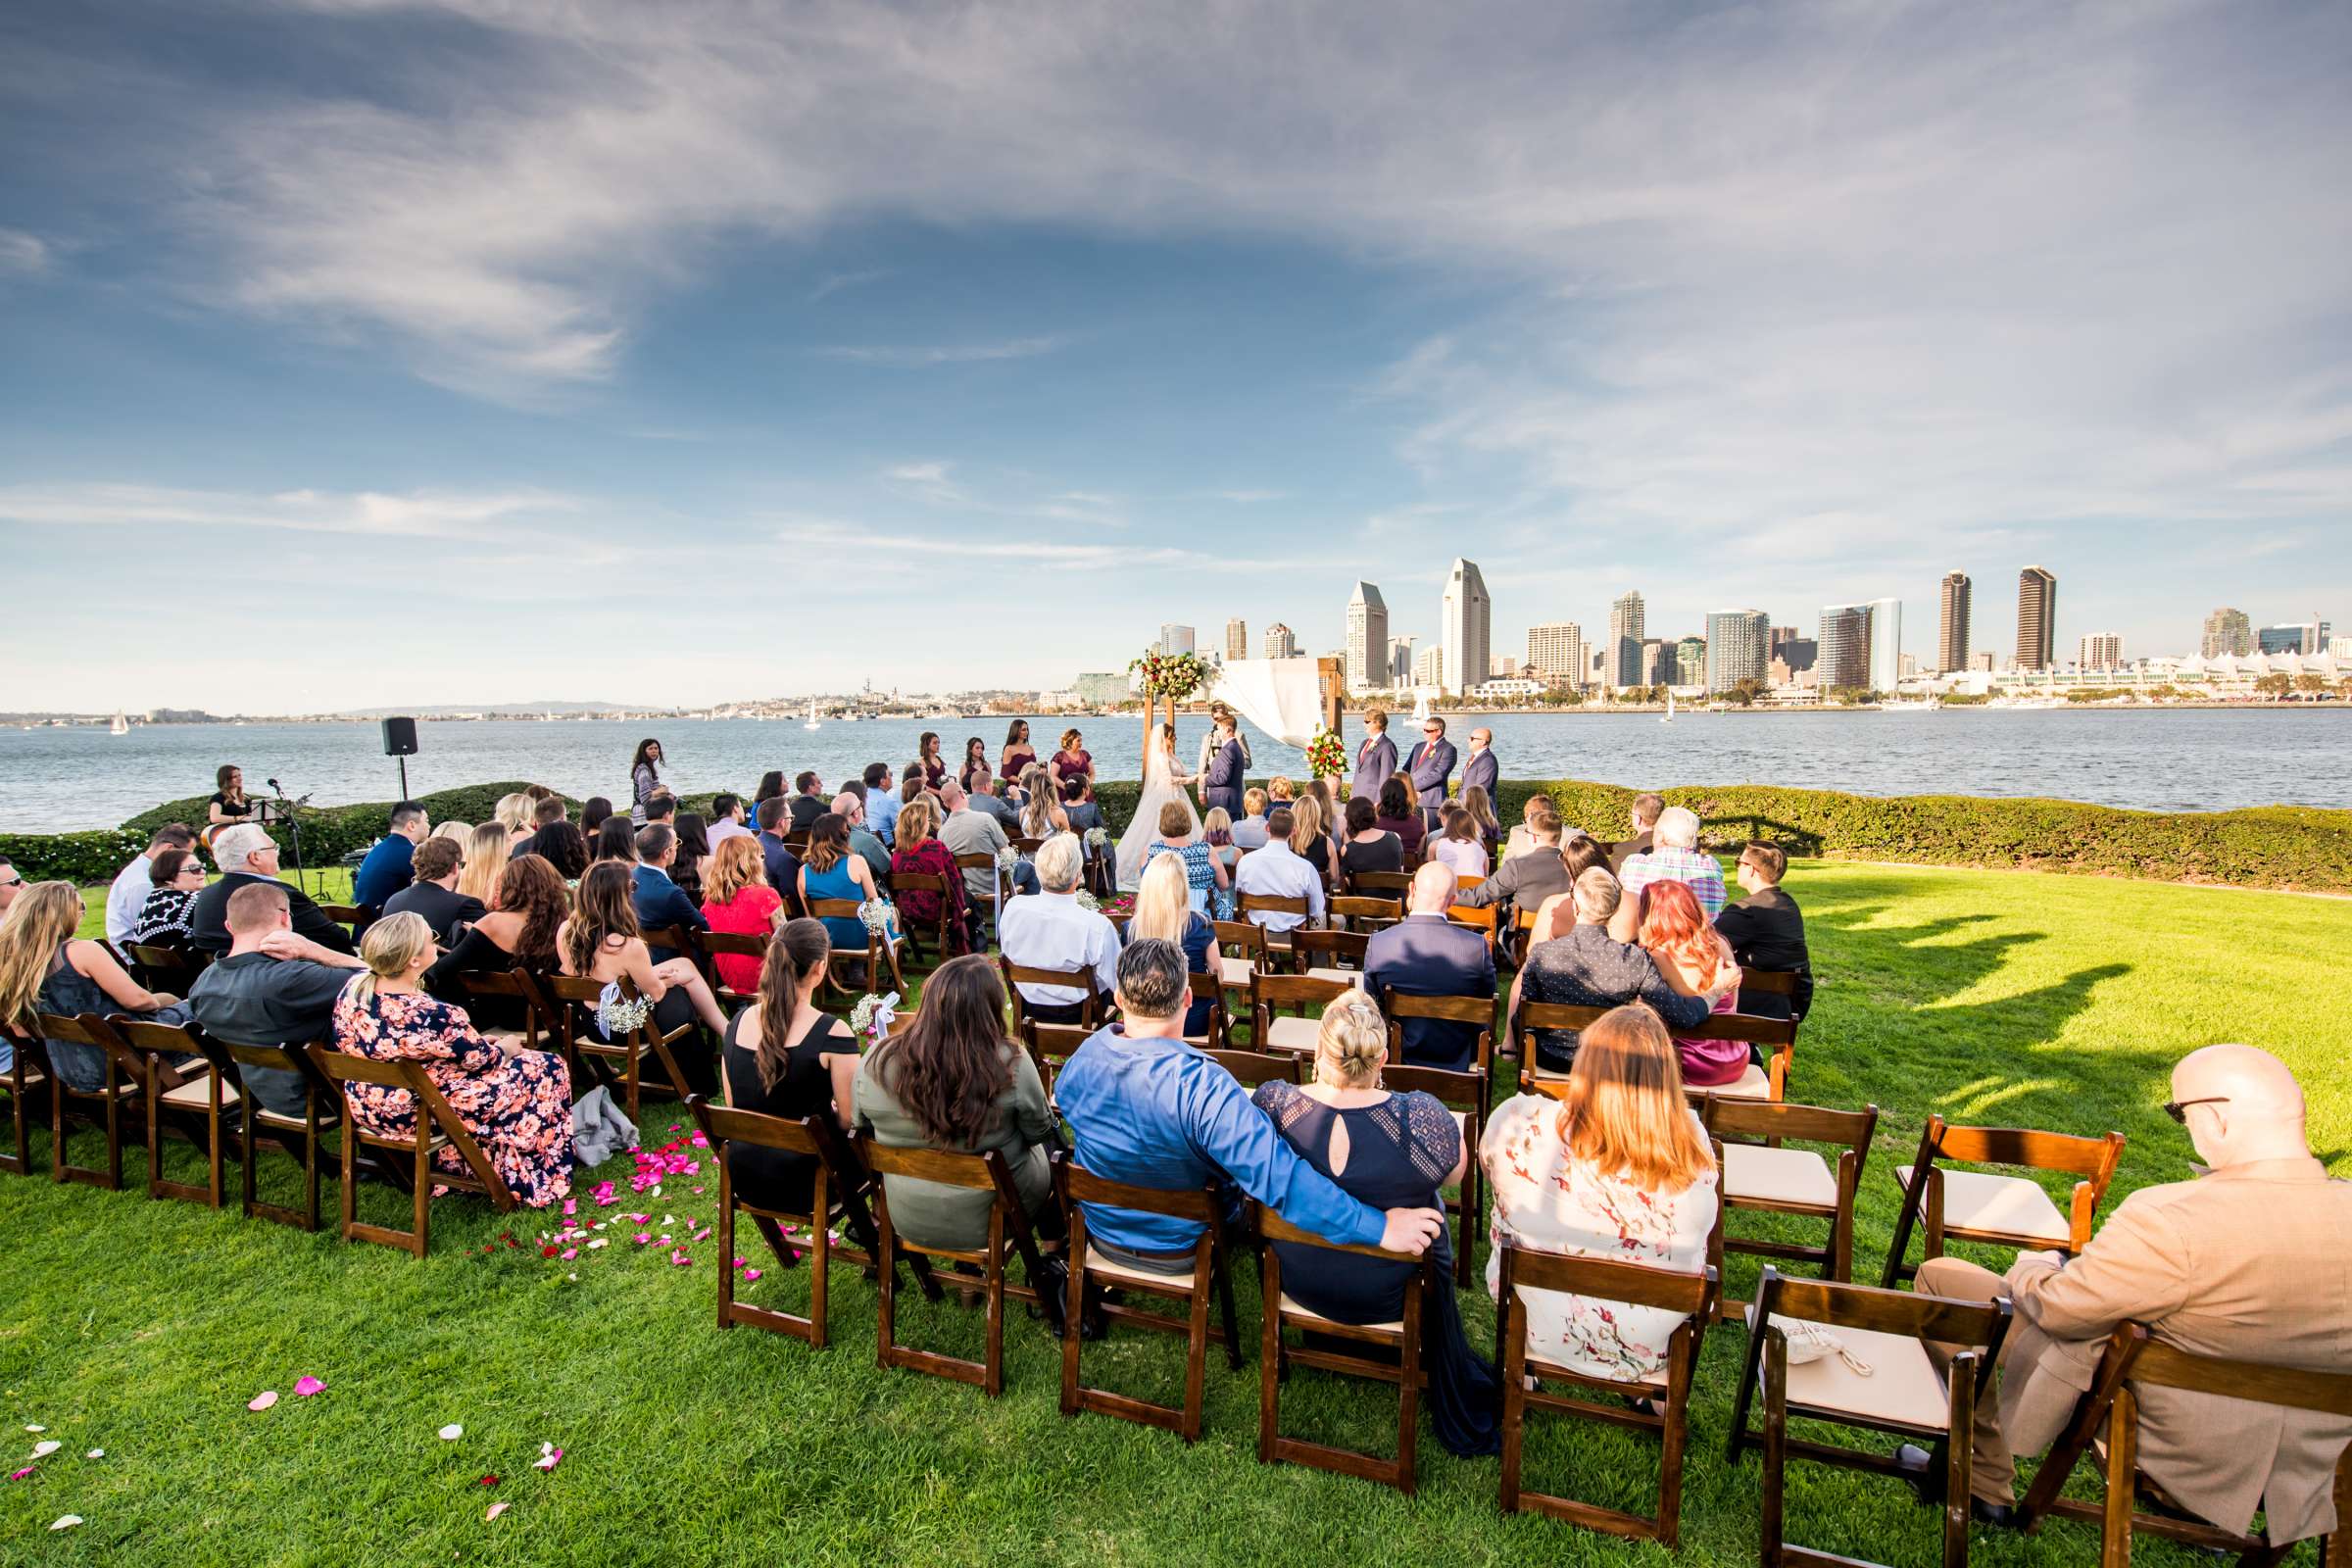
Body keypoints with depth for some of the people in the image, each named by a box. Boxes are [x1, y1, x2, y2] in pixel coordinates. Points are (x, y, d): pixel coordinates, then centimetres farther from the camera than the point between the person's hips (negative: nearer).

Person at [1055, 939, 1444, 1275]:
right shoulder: (1203, 1087, -39)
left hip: (1100, 1232, 5)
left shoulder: (1080, 1060, -20)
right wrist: (1379, 1227, -37)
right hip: (1181, 1251, -4)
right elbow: (1278, 1175, -43)